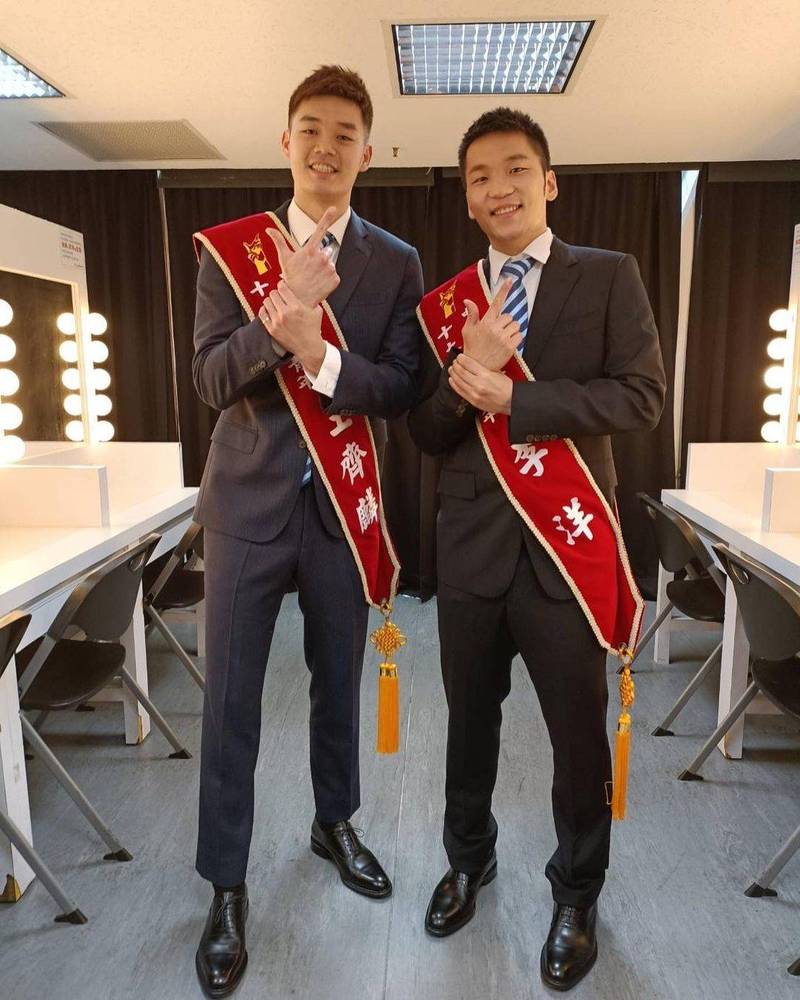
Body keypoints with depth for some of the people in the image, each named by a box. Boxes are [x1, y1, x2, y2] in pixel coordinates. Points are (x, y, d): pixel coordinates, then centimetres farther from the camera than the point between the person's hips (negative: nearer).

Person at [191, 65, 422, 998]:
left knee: (338, 682, 17)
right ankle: (225, 887, 24)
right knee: (230, 700, 4)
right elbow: (210, 379, -8)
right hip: (248, 502, -1)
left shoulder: (395, 263, 2)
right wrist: (280, 318, -26)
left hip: (342, 505, 1)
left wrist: (317, 356, -23)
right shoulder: (230, 248, 1)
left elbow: (400, 388, -6)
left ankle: (335, 823, 42)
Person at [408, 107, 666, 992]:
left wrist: (511, 397, -19)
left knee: (577, 727, 10)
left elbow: (642, 394, -12)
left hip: (567, 538, -2)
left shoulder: (609, 277, 0)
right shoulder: (444, 303, 7)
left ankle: (576, 896, 35)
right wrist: (460, 380, -17)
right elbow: (425, 434, 4)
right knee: (470, 715, 18)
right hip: (471, 541, 3)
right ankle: (469, 858, 44)